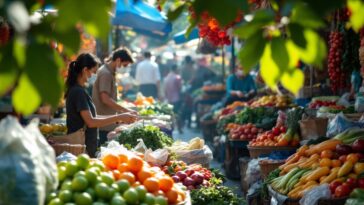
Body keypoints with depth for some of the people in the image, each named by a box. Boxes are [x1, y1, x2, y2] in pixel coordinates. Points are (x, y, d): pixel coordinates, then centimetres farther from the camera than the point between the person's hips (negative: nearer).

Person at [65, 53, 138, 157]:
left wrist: (117, 119, 11)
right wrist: (119, 117, -19)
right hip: (82, 148, -9)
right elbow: (90, 122, -22)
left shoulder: (76, 90, 12)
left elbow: (89, 117, 15)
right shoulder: (78, 92, -17)